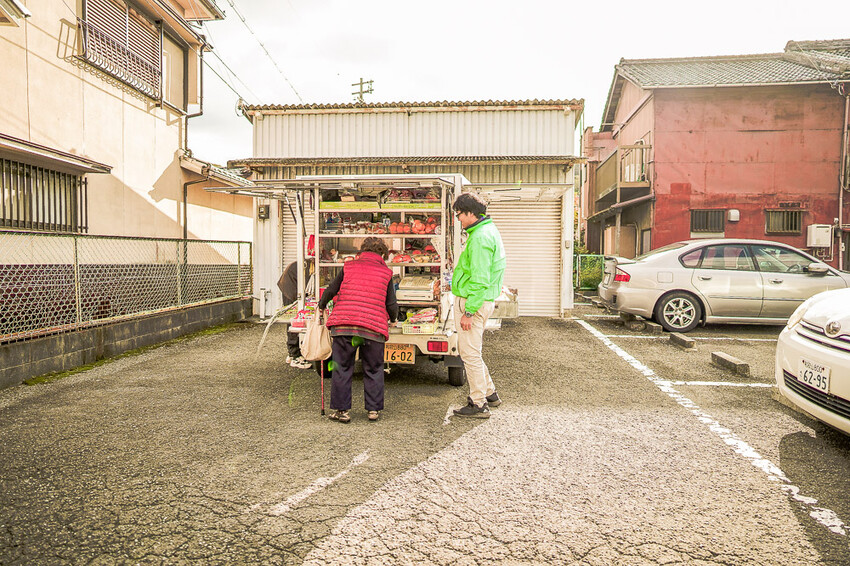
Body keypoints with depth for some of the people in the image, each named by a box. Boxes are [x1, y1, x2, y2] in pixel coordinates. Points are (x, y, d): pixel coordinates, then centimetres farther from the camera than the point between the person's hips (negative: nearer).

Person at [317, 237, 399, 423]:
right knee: (373, 370, 14)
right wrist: (393, 318, 28)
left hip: (343, 325, 1)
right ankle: (374, 410, 18)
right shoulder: (386, 272, 11)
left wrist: (321, 306, 29)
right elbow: (391, 304, 7)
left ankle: (341, 410, 14)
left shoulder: (349, 267, 13)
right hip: (374, 328, 0)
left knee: (342, 368, 10)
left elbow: (331, 290, 10)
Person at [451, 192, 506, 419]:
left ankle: (479, 404, 11)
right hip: (481, 300, 11)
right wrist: (458, 278, 24)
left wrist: (469, 311, -22)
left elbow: (479, 280, -24)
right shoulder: (488, 230, 15)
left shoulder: (480, 238, -19)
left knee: (470, 353, -1)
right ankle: (489, 393, 31)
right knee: (466, 349, 20)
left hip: (473, 301, -11)